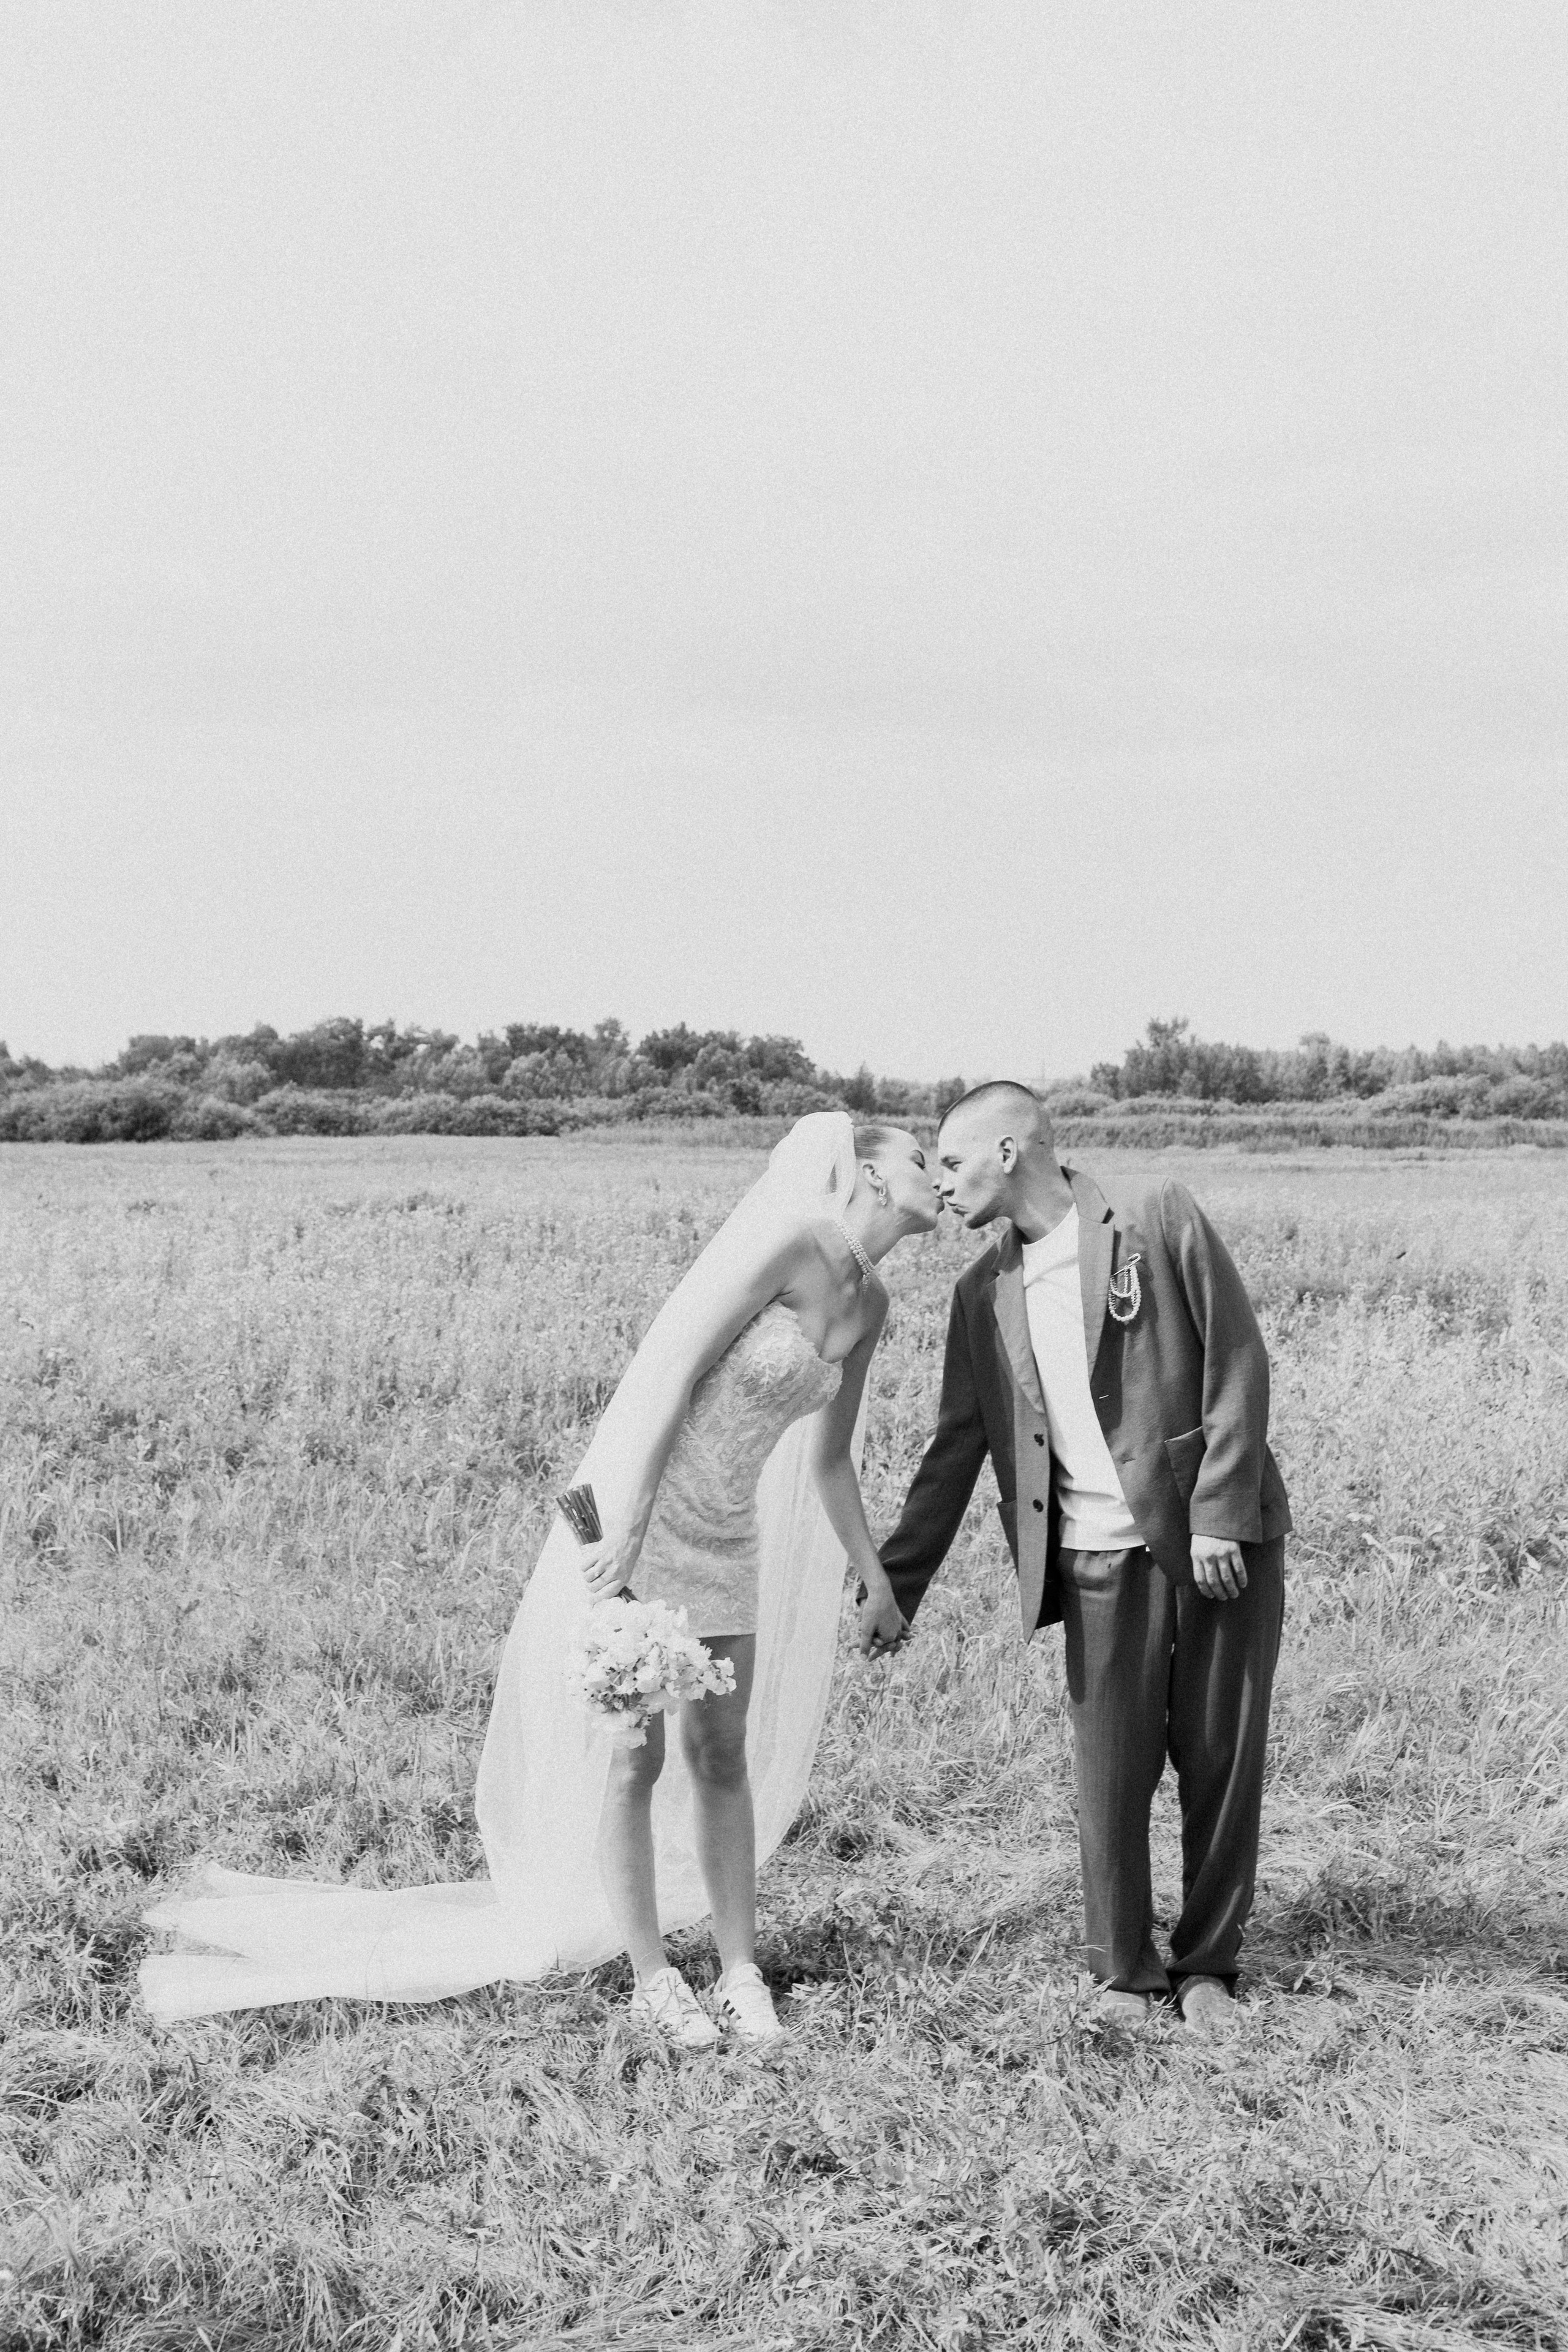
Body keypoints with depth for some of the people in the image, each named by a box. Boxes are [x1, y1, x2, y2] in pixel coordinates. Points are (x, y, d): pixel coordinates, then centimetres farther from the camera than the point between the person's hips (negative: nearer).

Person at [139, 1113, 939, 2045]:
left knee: (722, 1758, 10)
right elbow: (674, 1368, -24)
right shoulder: (785, 1242, -19)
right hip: (626, 1526, -7)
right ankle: (654, 1975, 15)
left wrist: (876, 1578, 21)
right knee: (631, 1763, 3)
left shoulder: (871, 1302, 6)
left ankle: (742, 1971, 18)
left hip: (724, 1542, 7)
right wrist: (628, 1525, -30)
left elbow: (829, 1456, 16)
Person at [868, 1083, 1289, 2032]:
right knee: (1112, 1772, 0)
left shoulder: (1159, 1215, -5)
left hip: (1220, 1536, -3)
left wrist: (1220, 1514, -12)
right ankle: (1125, 1975, 17)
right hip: (1102, 1556, 3)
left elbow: (1237, 1362, -7)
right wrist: (896, 1581, 13)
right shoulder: (985, 1292, 9)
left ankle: (1207, 1964, 20)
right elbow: (958, 1448, 15)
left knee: (1224, 1759, 4)